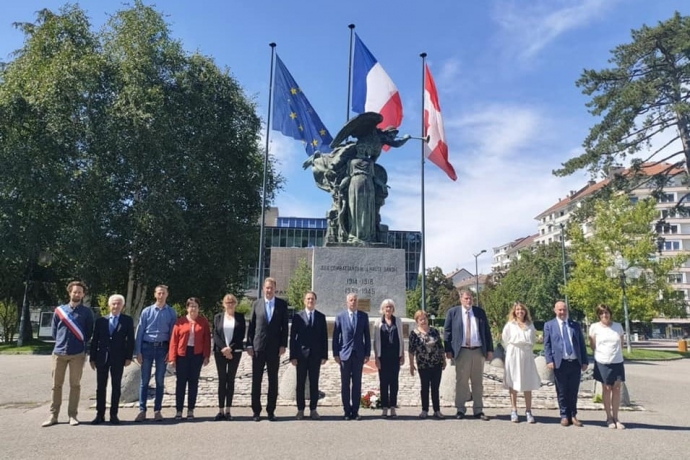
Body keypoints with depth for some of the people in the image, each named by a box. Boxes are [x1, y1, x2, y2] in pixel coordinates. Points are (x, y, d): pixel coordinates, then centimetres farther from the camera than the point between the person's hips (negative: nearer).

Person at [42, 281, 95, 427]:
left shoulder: (87, 312, 3)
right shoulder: (59, 310, 7)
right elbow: (53, 330, 13)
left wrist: (80, 344, 9)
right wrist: (62, 341, 11)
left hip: (77, 353, -2)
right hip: (59, 352, 2)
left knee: (75, 385, 2)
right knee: (56, 385, 5)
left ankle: (72, 415, 7)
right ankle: (53, 415, 12)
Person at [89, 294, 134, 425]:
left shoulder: (127, 320, 2)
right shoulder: (101, 320, 6)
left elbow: (130, 340, 0)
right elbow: (94, 340, 7)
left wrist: (129, 357, -7)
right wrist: (92, 358, 3)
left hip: (118, 358, -1)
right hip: (102, 357, 2)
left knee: (116, 387, 4)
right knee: (100, 387, 6)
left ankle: (113, 414, 12)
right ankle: (100, 414, 15)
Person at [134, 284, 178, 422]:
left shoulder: (171, 312, 1)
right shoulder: (147, 311, 1)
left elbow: (173, 333, 1)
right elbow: (139, 331, 2)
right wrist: (138, 351, -3)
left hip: (162, 348, 0)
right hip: (147, 346, 0)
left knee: (160, 381, 7)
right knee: (144, 380, 4)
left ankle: (157, 410, 15)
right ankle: (142, 410, 11)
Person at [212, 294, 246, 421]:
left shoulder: (240, 317, 6)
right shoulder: (218, 317, 9)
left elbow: (241, 335, -1)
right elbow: (215, 334, 1)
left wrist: (230, 348, -11)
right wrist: (224, 348, -12)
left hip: (235, 352, 0)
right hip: (220, 352, 1)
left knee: (230, 380, 2)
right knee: (222, 380, 2)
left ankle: (228, 410, 6)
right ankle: (221, 410, 5)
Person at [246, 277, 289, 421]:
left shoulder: (282, 304, 3)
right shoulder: (256, 304, 5)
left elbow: (285, 326, 2)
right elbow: (251, 325, 5)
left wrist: (283, 345, -5)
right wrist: (249, 344, -1)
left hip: (275, 348, 0)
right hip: (258, 347, 1)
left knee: (273, 380, 6)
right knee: (256, 380, 5)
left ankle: (271, 411, 15)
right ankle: (256, 411, 14)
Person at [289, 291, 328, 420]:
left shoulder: (321, 317, 6)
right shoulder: (297, 316, 2)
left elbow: (324, 337, 5)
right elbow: (293, 337, 0)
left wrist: (324, 355, 0)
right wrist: (292, 356, -6)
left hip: (316, 355, 1)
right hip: (301, 355, -1)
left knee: (314, 383, 5)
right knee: (300, 383, 5)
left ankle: (313, 409, 14)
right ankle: (300, 409, 14)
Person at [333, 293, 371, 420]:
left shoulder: (364, 316, 6)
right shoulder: (340, 316, 2)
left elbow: (367, 336, 7)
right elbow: (335, 336, 2)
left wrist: (367, 353, 2)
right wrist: (336, 354, -2)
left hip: (359, 354, 1)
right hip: (345, 354, -1)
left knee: (357, 384, 4)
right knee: (345, 384, 4)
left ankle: (355, 411, 12)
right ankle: (347, 411, 13)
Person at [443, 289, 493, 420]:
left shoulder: (480, 312, 9)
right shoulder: (452, 312, 2)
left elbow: (487, 331, 9)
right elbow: (447, 331, 1)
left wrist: (490, 350, 3)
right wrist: (448, 350, -6)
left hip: (478, 351, 3)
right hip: (462, 352, -3)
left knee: (478, 382, 9)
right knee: (461, 382, 2)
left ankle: (478, 410, 18)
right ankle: (460, 409, 13)